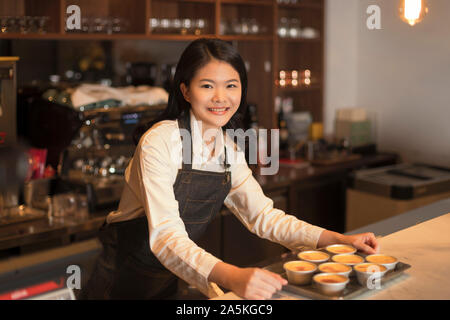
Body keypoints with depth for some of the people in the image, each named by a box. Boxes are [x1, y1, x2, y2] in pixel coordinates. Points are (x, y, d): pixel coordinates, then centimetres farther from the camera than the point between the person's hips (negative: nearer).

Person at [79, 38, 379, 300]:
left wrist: (340, 239, -8)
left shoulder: (230, 150, -1)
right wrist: (232, 277, -49)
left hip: (172, 277, 6)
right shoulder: (159, 142, -23)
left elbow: (263, 216, 3)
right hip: (125, 275, -6)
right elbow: (165, 236, -33)